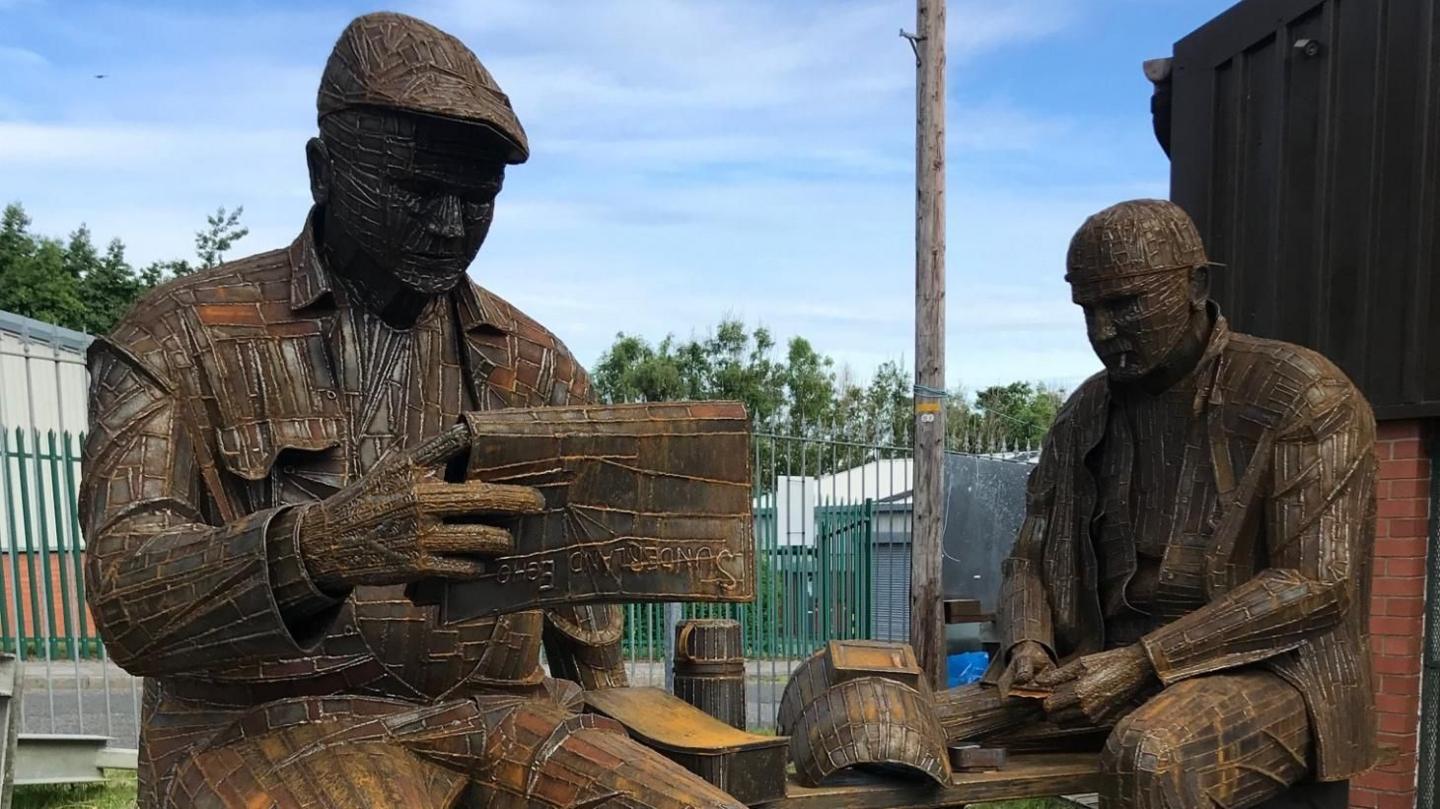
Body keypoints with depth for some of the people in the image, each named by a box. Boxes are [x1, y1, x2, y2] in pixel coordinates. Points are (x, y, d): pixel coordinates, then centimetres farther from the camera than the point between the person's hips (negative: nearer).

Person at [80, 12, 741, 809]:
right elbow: (128, 604, -11)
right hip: (268, 729, -3)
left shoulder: (535, 364, 9)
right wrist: (319, 546, -30)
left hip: (494, 717, 4)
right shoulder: (180, 339, 1)